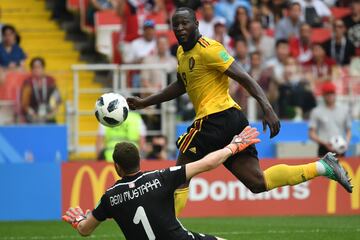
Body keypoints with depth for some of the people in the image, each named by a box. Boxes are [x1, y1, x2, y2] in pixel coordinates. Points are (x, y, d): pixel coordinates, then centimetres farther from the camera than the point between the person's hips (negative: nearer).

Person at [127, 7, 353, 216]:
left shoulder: (207, 49, -9)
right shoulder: (182, 52, 20)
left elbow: (244, 78, -16)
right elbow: (181, 86, 37)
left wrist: (267, 108, -25)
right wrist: (144, 102, 33)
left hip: (217, 119, -9)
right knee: (257, 182, 3)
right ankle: (323, 167, 0)